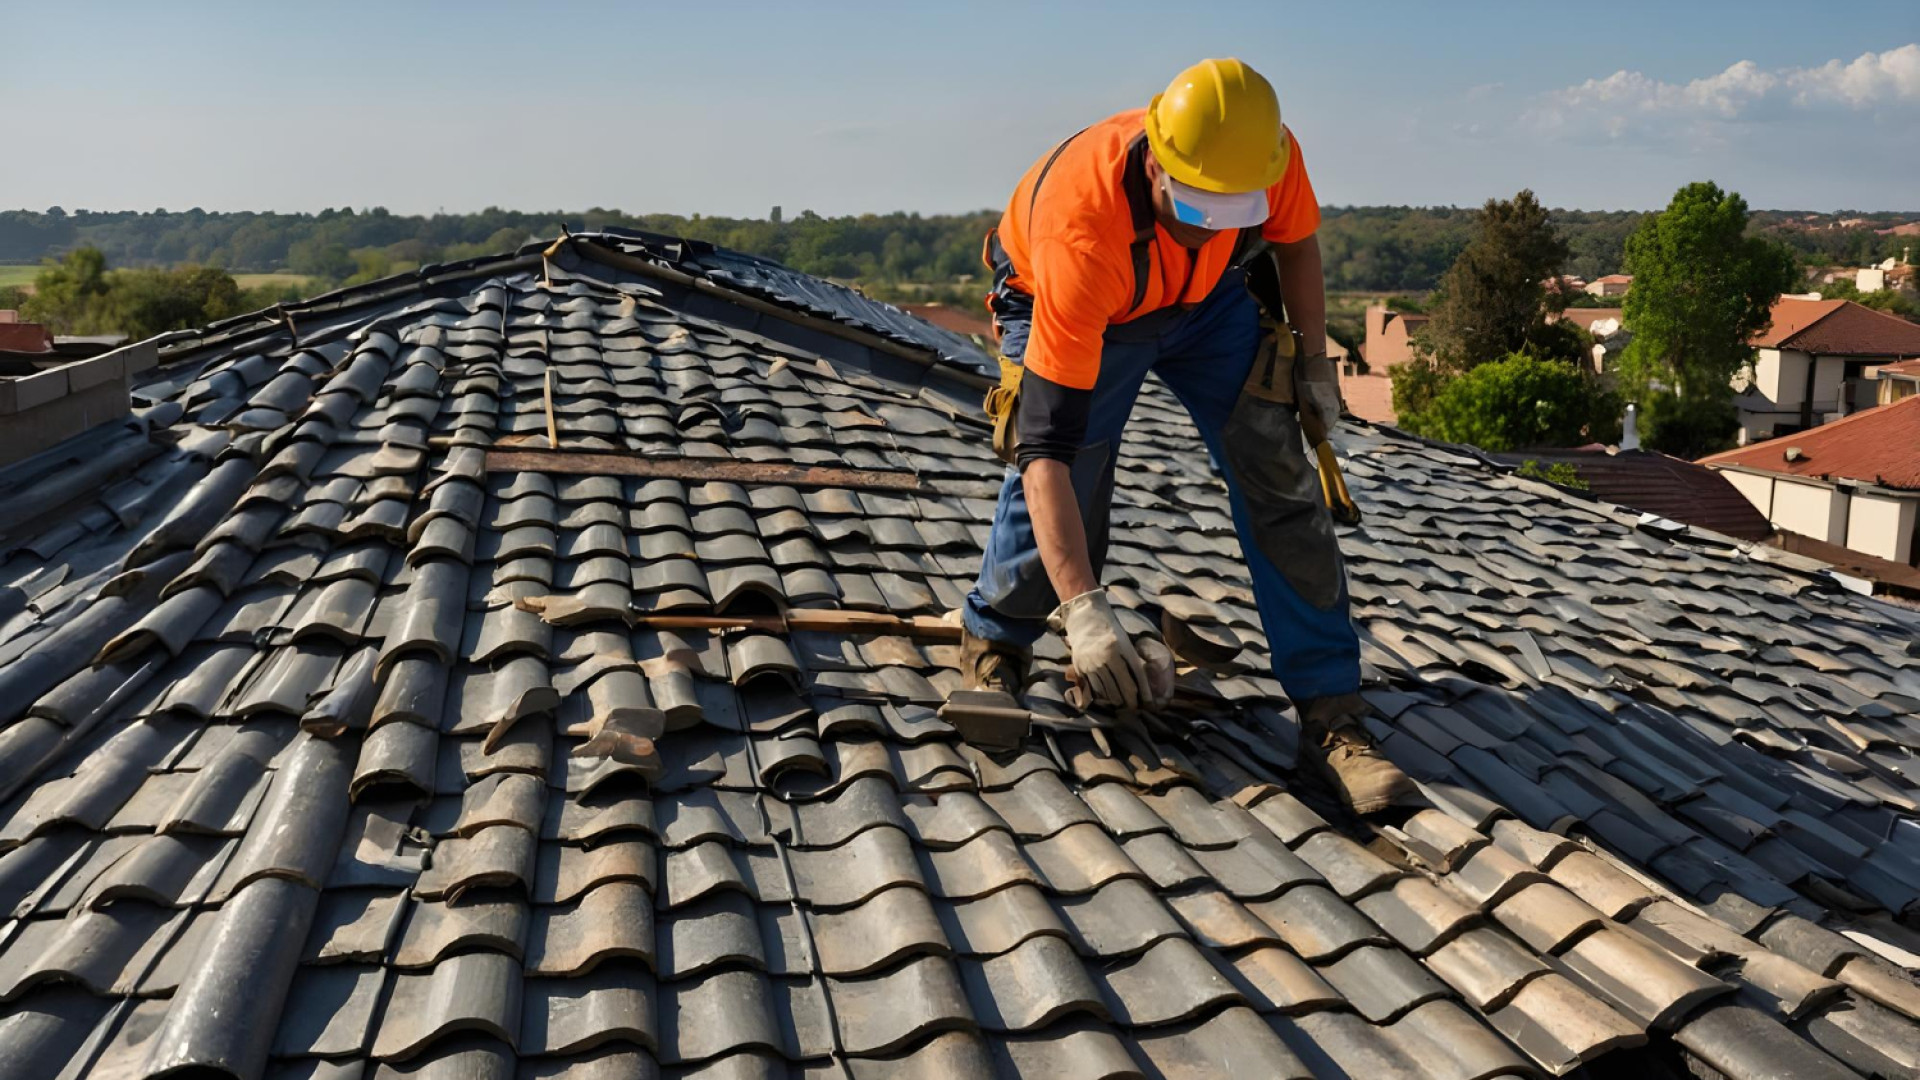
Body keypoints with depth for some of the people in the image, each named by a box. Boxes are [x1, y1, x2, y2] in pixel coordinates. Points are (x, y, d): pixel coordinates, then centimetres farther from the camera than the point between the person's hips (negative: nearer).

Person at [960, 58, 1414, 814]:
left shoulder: (1268, 158, -32)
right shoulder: (1083, 236, -44)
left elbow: (1295, 241, -4)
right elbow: (1048, 446, -45)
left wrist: (1313, 362, 3)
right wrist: (1084, 610, -50)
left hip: (1209, 298, 4)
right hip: (1076, 308, -3)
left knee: (1277, 481, -8)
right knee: (1059, 486, -20)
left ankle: (1330, 715, -4)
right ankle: (993, 648, 11)